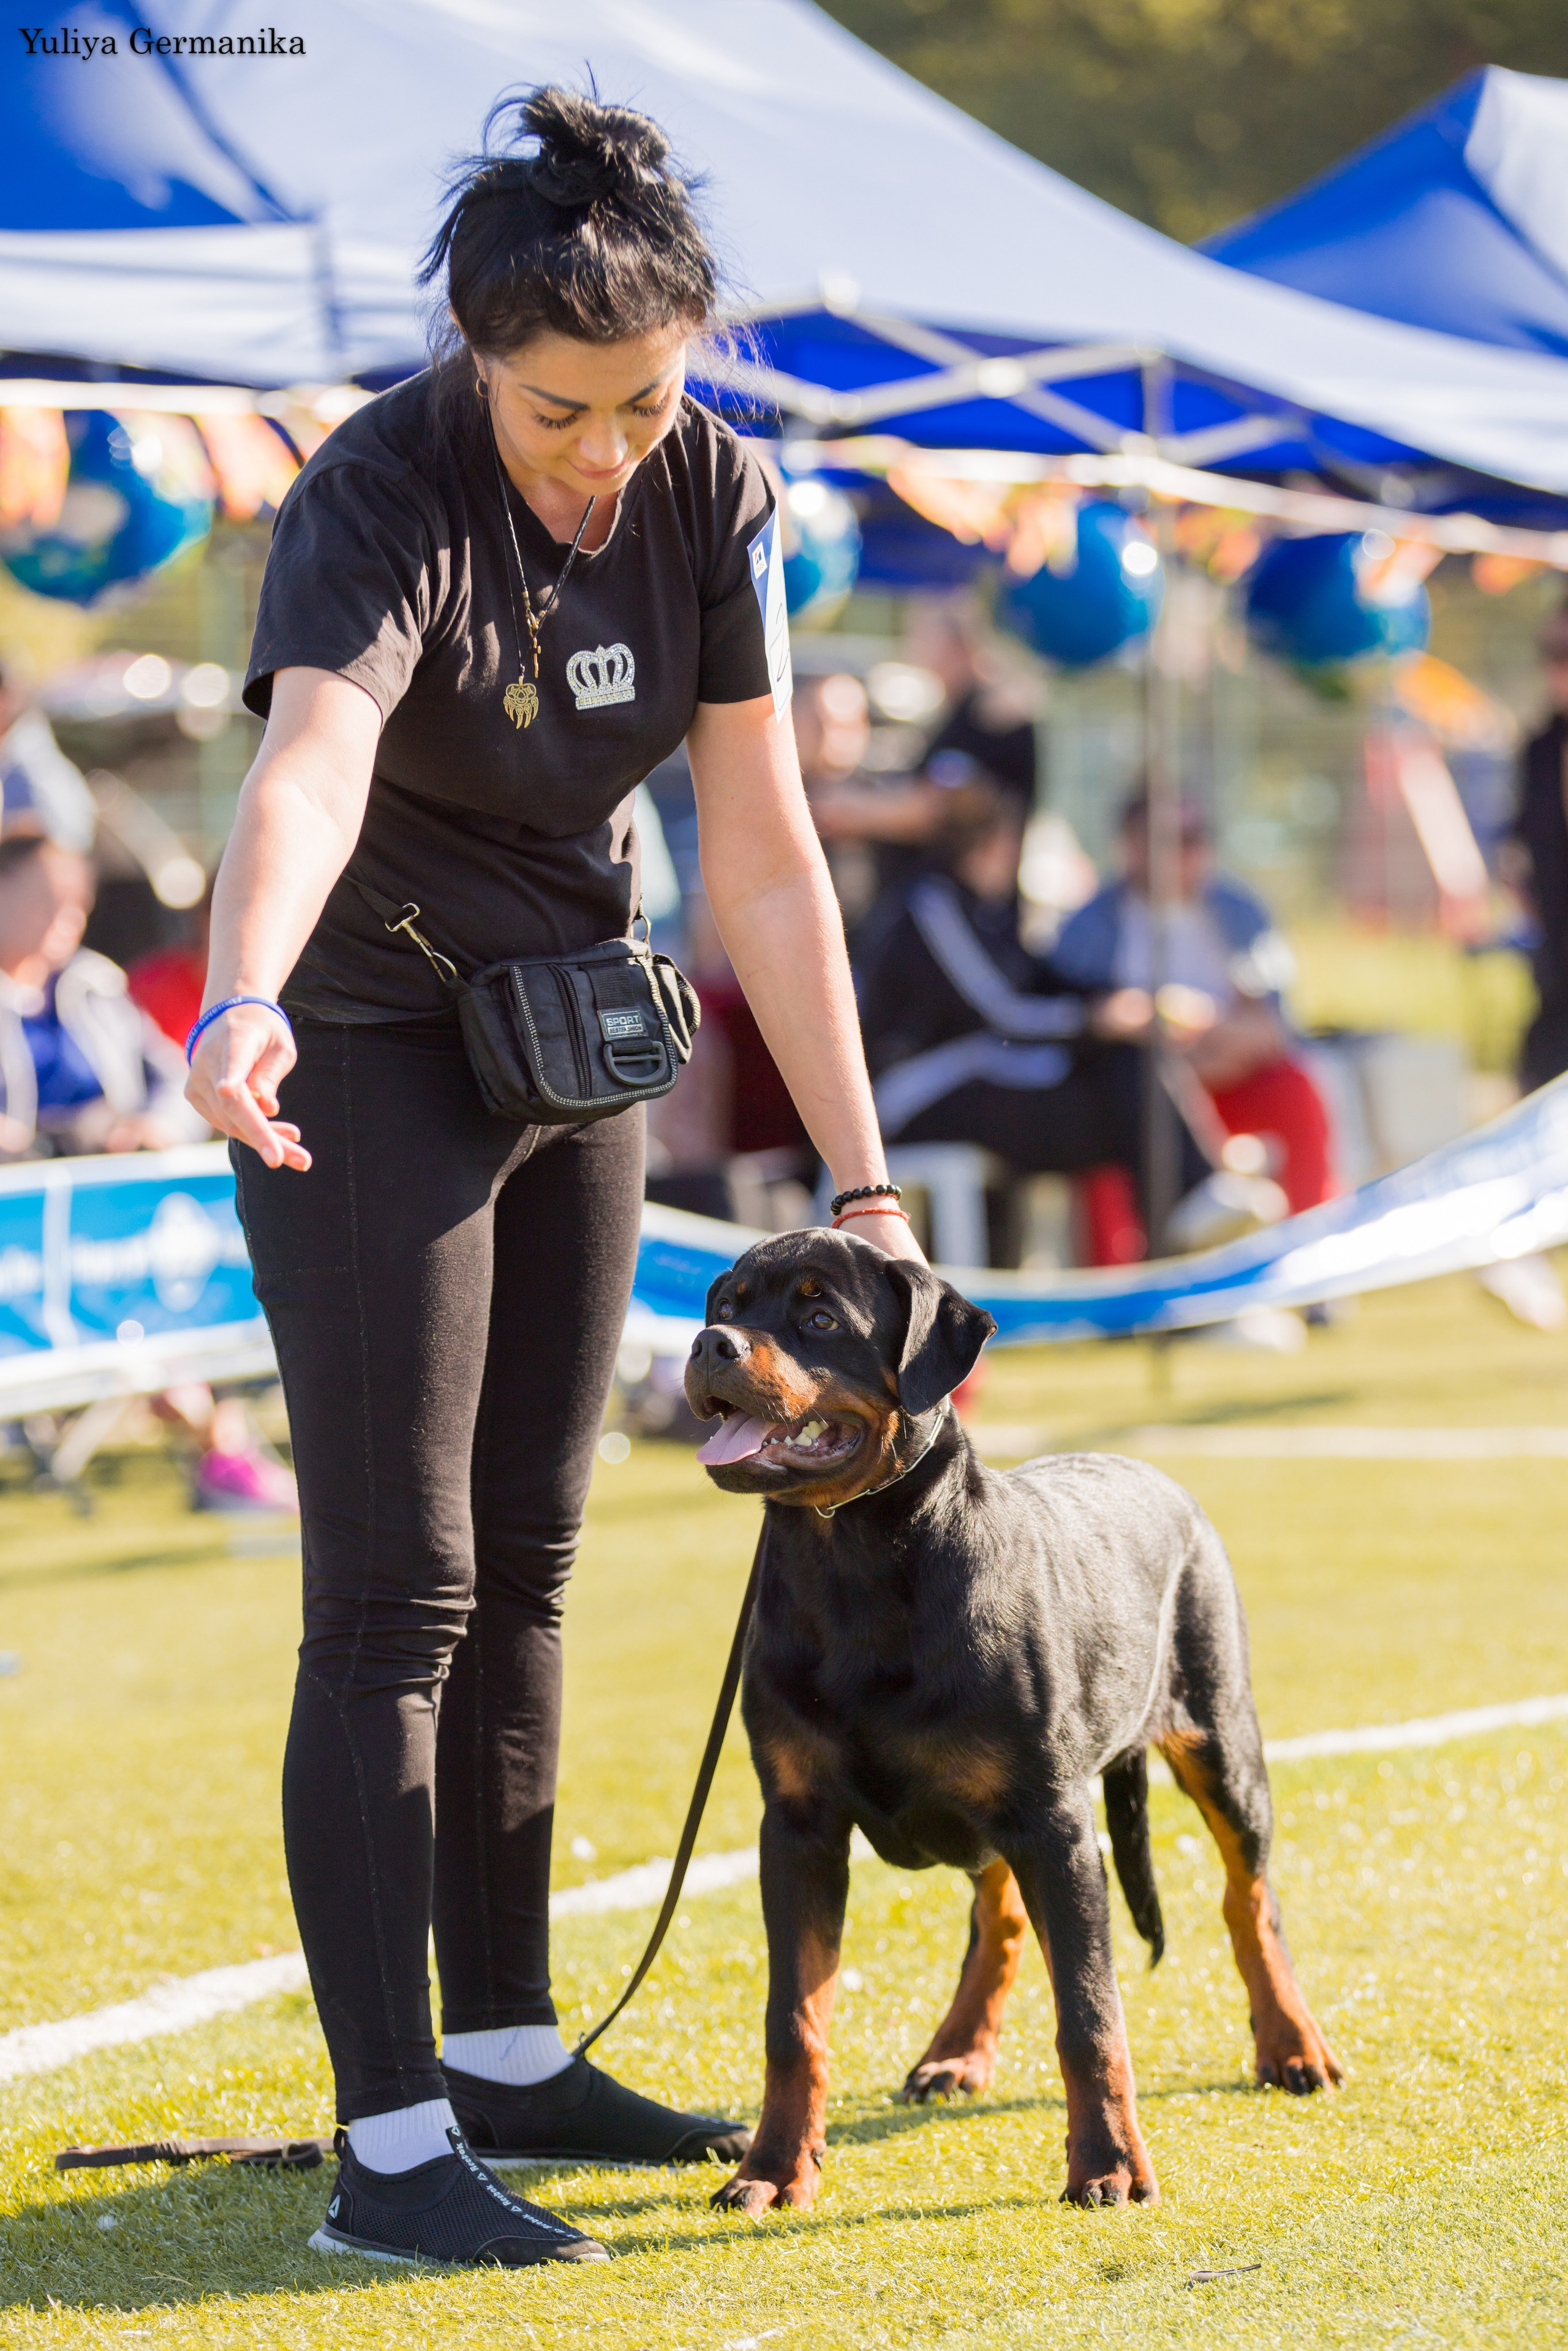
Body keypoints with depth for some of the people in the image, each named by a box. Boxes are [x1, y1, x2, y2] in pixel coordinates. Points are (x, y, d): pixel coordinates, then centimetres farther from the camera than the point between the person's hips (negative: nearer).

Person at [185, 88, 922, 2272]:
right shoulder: (384, 499, -26)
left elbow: (764, 852, -7)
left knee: (527, 1560, 14)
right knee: (394, 1592, -9)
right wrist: (241, 1001, -66)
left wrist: (863, 1183, -9)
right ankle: (388, 2146, -8)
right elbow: (308, 766, -47)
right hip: (370, 1062, -6)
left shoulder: (710, 495, -9)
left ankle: (506, 2052, 26)